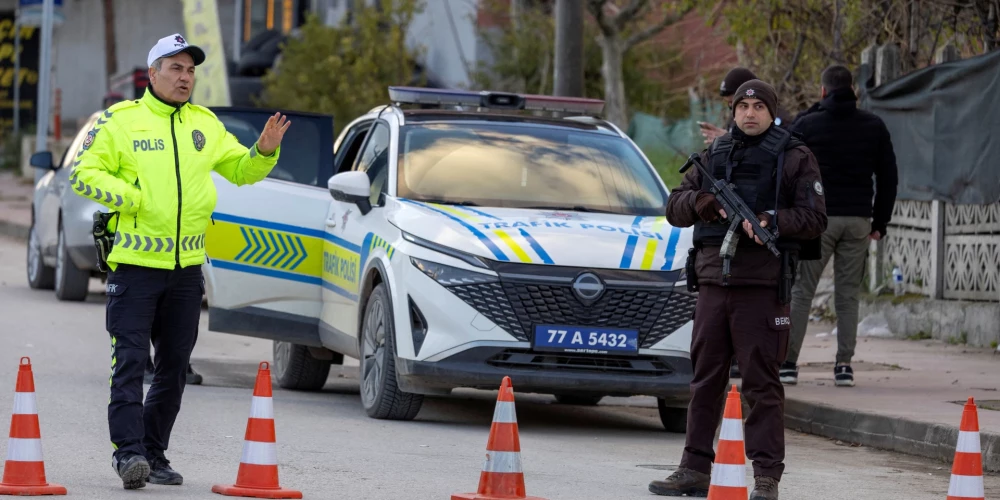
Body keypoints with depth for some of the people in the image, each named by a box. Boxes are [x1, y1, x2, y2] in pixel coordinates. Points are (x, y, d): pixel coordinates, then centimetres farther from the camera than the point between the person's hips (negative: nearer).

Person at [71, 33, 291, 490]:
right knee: (130, 362, -11)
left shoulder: (205, 124, 14)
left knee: (174, 367, 9)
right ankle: (128, 450, -15)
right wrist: (133, 198, -16)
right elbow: (85, 174, -5)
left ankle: (154, 453, 17)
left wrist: (265, 151, -1)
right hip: (135, 264, -5)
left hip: (186, 268, 5)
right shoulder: (120, 120, -1)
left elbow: (241, 169, 19)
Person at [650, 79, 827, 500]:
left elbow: (814, 218, -3)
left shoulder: (795, 158, 3)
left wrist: (772, 222, -19)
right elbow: (674, 209, 14)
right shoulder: (713, 155, 16)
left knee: (762, 382, -5)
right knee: (705, 378, 9)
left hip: (762, 286, -5)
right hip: (713, 280, 5)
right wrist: (699, 201, -7)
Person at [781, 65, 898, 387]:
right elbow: (888, 177, 11)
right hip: (858, 220, 2)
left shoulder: (808, 125, 0)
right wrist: (880, 222, 16)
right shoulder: (874, 127, 8)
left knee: (801, 291, 1)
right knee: (848, 294, 6)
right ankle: (844, 366, 2)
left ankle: (788, 363, -4)